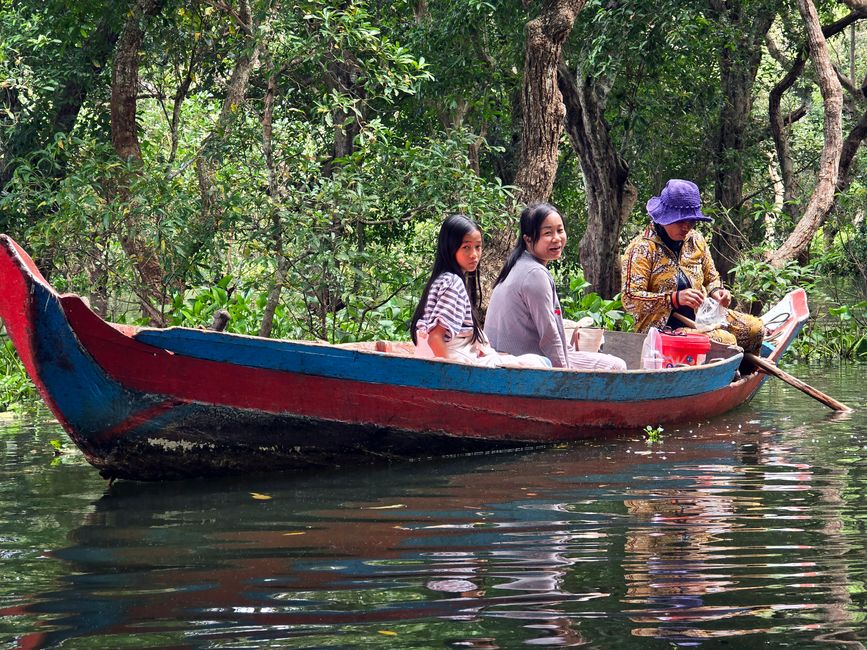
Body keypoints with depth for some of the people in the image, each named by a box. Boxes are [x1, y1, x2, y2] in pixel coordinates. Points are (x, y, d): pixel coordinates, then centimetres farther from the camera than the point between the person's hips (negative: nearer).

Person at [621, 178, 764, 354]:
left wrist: (716, 293, -2)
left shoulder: (695, 240, 9)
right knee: (726, 341, -27)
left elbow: (711, 279, 24)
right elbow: (629, 300, -19)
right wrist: (675, 299, -29)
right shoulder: (642, 248, -12)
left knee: (754, 328, -5)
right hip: (665, 328, -8)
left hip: (700, 318, 8)